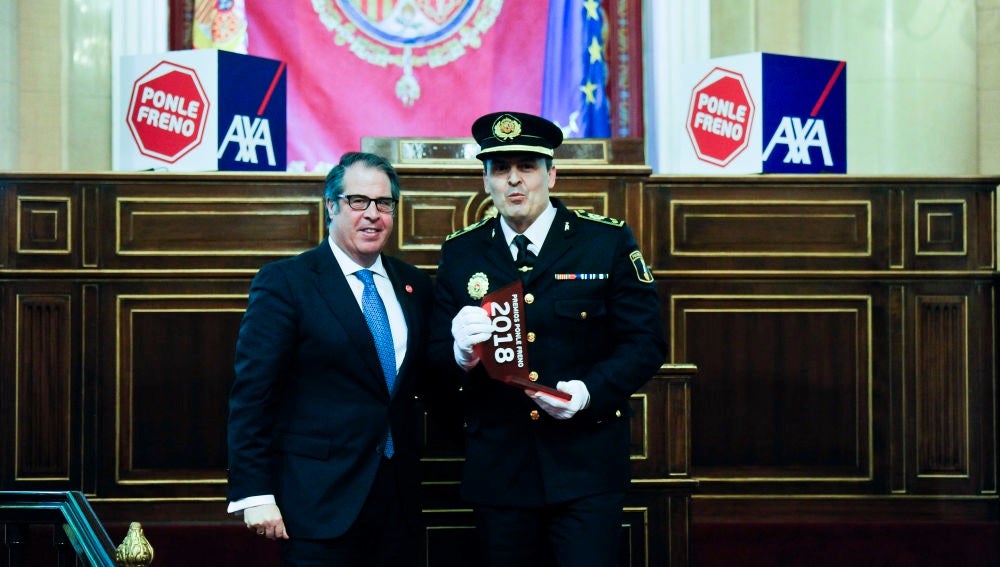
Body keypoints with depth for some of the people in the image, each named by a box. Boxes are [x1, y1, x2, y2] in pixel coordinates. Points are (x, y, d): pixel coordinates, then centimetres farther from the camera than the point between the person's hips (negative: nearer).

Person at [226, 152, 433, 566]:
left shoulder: (414, 285, 11)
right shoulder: (283, 282, -6)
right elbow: (251, 393, -10)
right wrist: (254, 494, -15)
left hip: (398, 499, 5)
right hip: (319, 500, -5)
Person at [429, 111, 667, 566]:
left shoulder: (609, 241, 0)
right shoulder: (460, 254, 7)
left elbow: (646, 342, -2)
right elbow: (435, 354, 7)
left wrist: (591, 390, -18)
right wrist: (461, 353, -16)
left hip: (586, 465, -2)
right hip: (497, 470, 2)